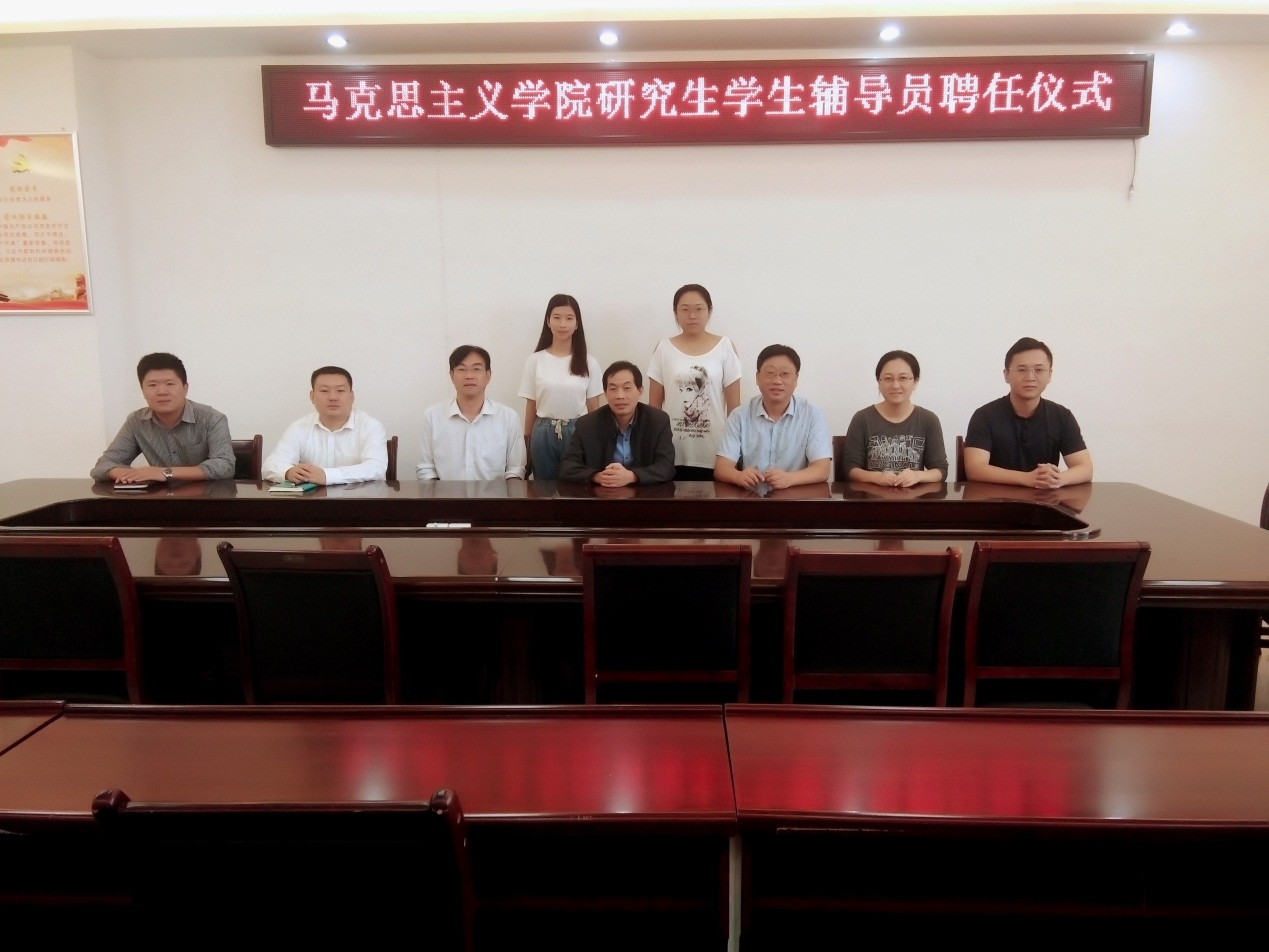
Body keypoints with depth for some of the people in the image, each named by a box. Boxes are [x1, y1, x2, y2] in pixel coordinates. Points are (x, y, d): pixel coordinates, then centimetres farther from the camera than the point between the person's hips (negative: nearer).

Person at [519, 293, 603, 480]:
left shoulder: (589, 362, 1)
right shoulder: (535, 360, 1)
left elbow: (594, 407, 3)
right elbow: (531, 405, 4)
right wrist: (527, 440, 3)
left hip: (578, 433, 0)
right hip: (544, 434, 0)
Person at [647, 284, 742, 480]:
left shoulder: (725, 347, 1)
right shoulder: (664, 349, 3)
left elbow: (734, 405, 3)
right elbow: (654, 404, 7)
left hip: (714, 454, 0)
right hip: (672, 454, 1)